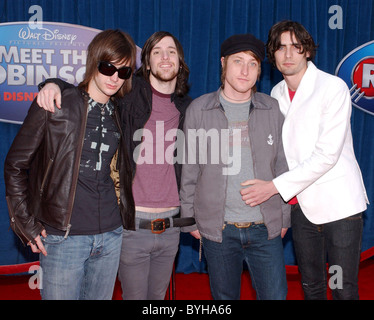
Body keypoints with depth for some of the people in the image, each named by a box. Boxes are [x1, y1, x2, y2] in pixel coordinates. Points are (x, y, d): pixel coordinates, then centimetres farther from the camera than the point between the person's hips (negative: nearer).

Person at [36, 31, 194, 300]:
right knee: (134, 296, 9)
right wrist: (54, 84, -20)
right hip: (133, 225, -4)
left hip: (171, 227, 4)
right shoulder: (129, 96, -4)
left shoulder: (186, 107, 8)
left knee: (158, 296, 18)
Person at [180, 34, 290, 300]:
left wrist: (284, 217, 9)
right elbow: (189, 170, 4)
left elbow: (282, 166, 9)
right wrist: (189, 219, 4)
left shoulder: (272, 109, 4)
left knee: (276, 295, 5)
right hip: (218, 228, -1)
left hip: (266, 228, 1)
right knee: (224, 297, 12)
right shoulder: (199, 110, 0)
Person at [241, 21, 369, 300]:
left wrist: (276, 186, -21)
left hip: (339, 203, -5)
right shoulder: (277, 94, 8)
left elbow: (327, 154, -19)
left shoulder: (334, 88, -11)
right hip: (302, 205, 5)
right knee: (311, 286, 16)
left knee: (344, 289, 1)